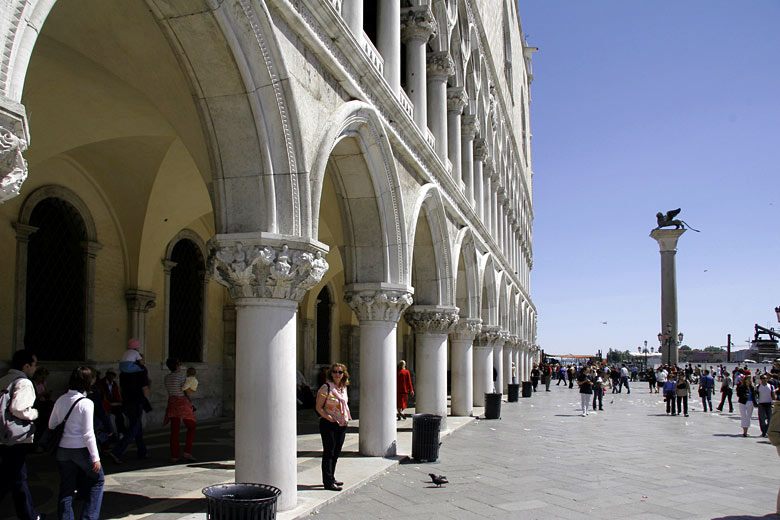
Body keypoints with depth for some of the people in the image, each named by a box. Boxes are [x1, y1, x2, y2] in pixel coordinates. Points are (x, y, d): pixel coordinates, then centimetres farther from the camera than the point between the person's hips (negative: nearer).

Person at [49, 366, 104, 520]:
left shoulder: (61, 400, 3)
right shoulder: (86, 403, -14)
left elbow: (51, 424, 13)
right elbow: (88, 433, -15)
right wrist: (95, 457, -11)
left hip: (63, 450, 5)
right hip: (81, 449, -5)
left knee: (66, 489, 14)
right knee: (97, 480, 15)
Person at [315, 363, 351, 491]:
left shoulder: (343, 388, 10)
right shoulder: (326, 388, -12)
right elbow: (318, 407, -12)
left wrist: (346, 418, 9)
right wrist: (329, 418, -21)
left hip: (341, 425, 7)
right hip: (328, 425, -7)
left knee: (336, 452, 14)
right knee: (329, 453, -3)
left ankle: (331, 478, 26)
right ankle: (328, 482, 1)